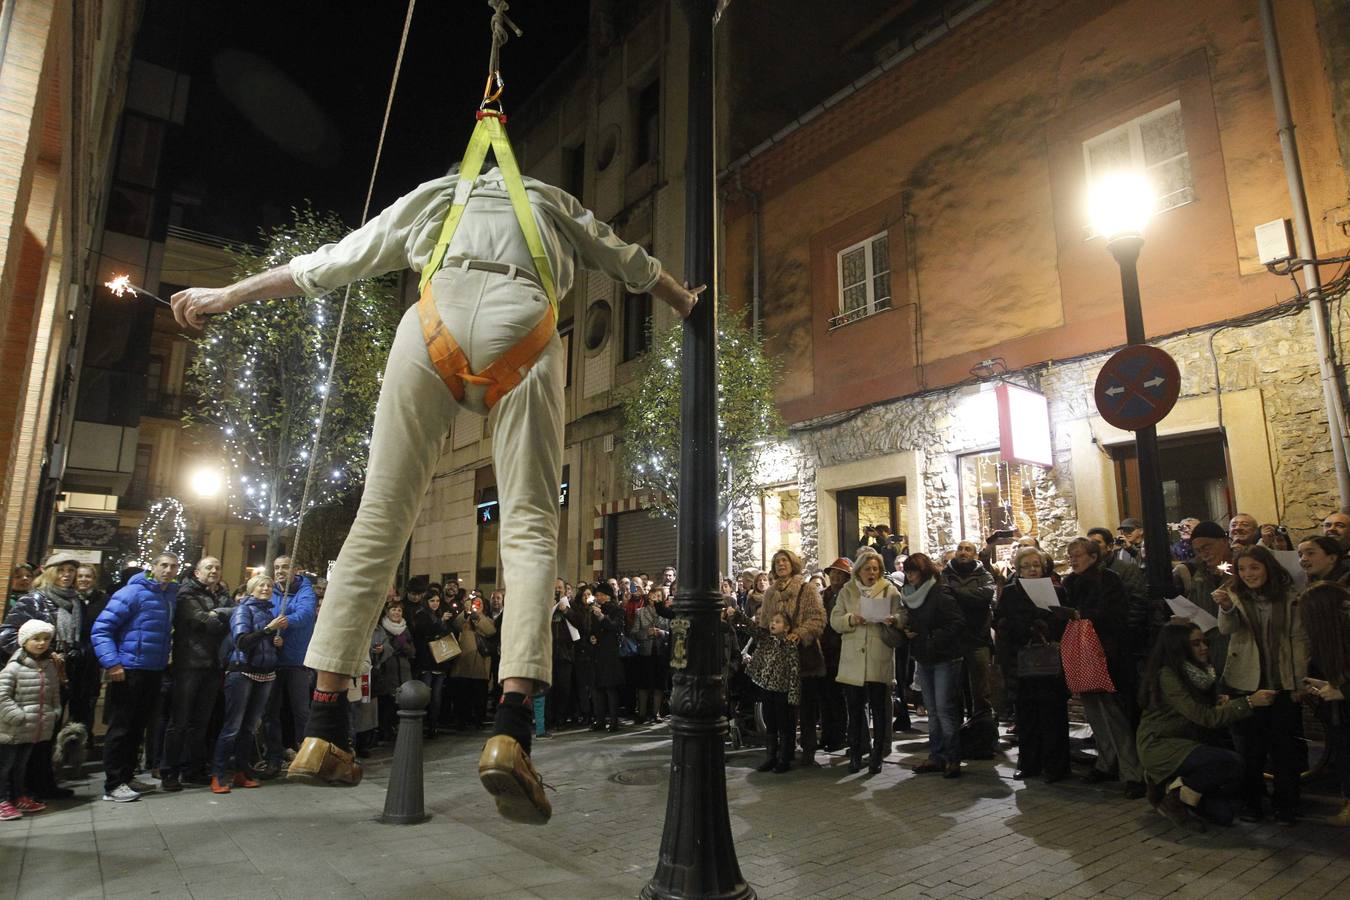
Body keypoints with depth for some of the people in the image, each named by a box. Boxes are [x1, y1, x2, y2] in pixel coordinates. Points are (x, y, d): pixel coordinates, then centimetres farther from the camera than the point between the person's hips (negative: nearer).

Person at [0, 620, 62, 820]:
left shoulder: (50, 666, 5)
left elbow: (55, 695, 15)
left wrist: (54, 713, 5)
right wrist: (18, 717, -20)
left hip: (37, 729, 6)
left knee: (22, 764, 19)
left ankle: (20, 797, 29)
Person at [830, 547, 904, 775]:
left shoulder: (890, 590, 6)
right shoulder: (847, 591, 9)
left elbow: (903, 617, 1)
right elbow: (834, 620, 4)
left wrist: (892, 620, -21)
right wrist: (851, 619, -15)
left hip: (879, 660, -1)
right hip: (852, 661, 1)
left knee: (879, 708, 1)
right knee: (855, 709, 8)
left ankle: (878, 755, 13)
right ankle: (855, 754, 19)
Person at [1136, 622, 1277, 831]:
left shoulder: (1200, 672, 5)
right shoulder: (1167, 676, -20)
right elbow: (1206, 718, -24)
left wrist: (1223, 704, -9)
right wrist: (1249, 702, -26)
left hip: (1188, 742, 8)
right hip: (1160, 745, -8)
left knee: (1223, 814, -5)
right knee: (1231, 763, -28)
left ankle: (1167, 783, 16)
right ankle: (1174, 798, -10)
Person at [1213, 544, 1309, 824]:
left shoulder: (1288, 598, 1)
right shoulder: (1235, 596, -1)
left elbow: (1299, 640, 2)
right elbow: (1227, 628, -18)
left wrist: (1299, 682, -2)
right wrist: (1226, 607, -39)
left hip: (1282, 685, 0)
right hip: (1246, 683, 0)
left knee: (1285, 748, 6)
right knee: (1250, 748, 6)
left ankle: (1286, 806, 18)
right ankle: (1251, 804, 17)